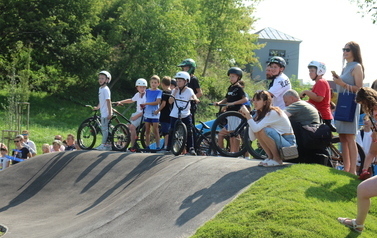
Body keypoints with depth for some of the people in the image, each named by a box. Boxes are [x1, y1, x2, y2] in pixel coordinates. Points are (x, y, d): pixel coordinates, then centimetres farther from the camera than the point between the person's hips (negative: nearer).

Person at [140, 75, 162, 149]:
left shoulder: (159, 92, -4)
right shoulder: (147, 91, 12)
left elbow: (157, 102, -14)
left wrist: (146, 103, -14)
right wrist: (143, 105, -2)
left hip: (154, 113, -5)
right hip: (147, 113, 5)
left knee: (155, 131, -4)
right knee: (147, 130, 7)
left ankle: (158, 146, 1)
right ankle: (147, 146, 12)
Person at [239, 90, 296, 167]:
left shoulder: (273, 113, -20)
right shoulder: (260, 114, 7)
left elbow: (256, 128, -33)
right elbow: (252, 138, -1)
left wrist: (247, 114, -23)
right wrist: (247, 117, -7)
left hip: (288, 143, -8)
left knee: (263, 130, -29)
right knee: (257, 131, -10)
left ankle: (277, 159, -13)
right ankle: (270, 157, 1)